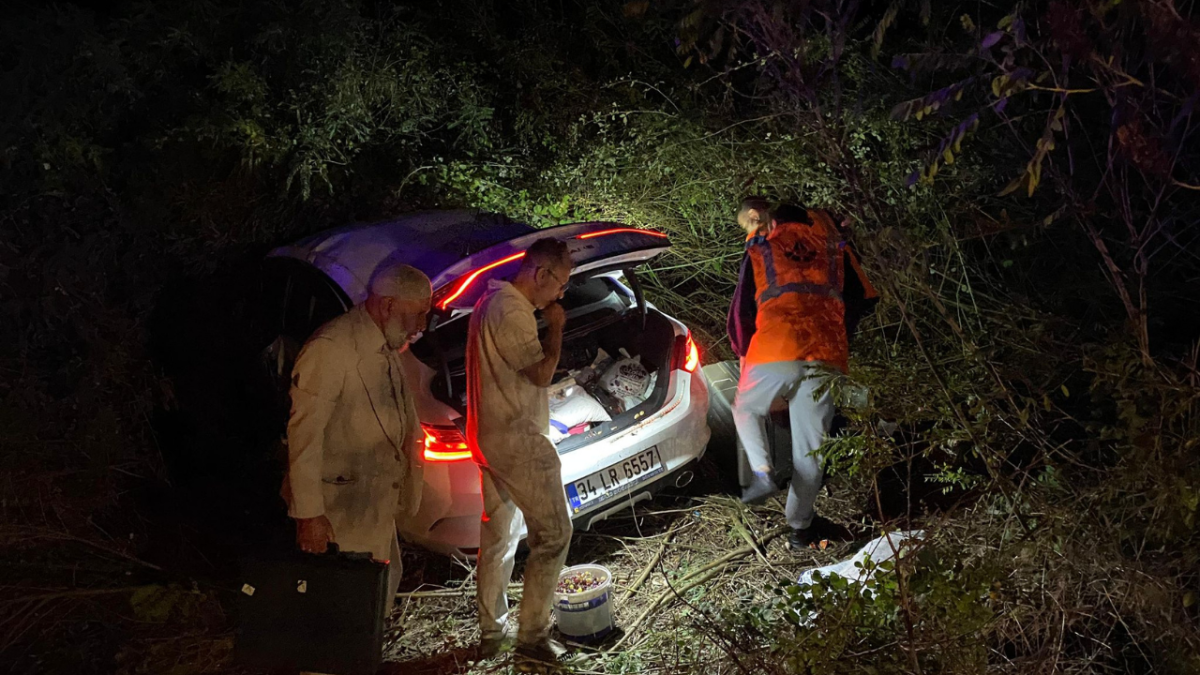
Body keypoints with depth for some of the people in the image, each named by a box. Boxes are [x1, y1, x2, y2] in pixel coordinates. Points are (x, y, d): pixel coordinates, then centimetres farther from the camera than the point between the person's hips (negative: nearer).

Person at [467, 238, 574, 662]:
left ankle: (490, 633, 25)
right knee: (553, 533, -1)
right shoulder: (513, 312, -19)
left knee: (498, 537, 16)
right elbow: (541, 373, -20)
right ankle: (532, 635, 5)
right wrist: (555, 327, -10)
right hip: (518, 442, -11)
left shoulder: (491, 301, 14)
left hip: (491, 439, 11)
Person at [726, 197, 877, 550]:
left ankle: (763, 473, 2)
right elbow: (862, 299, 20)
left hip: (774, 351, -1)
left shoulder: (761, 249, 18)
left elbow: (741, 310, 16)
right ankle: (800, 525, 15)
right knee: (810, 445, 10)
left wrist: (743, 352, 30)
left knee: (746, 409, 24)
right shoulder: (833, 245, 22)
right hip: (826, 356, 2)